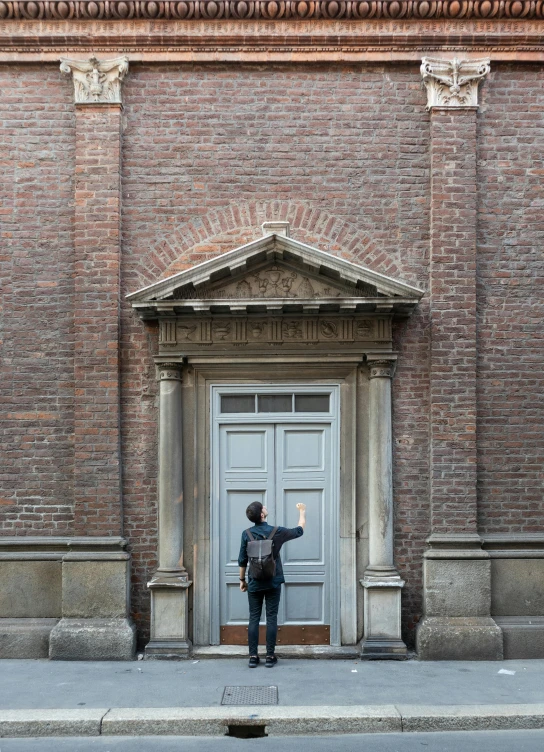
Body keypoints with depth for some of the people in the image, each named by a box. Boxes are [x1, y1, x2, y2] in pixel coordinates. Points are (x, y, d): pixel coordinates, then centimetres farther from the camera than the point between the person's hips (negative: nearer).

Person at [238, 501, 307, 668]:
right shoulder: (276, 532, -7)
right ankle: (270, 657, 4)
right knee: (271, 618, 3)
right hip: (273, 583, -1)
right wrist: (302, 511, 25)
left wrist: (242, 580, 14)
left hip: (254, 584, 1)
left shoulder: (247, 534, -5)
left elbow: (242, 560, 0)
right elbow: (299, 531, 9)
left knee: (254, 619, 5)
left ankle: (253, 657, 4)